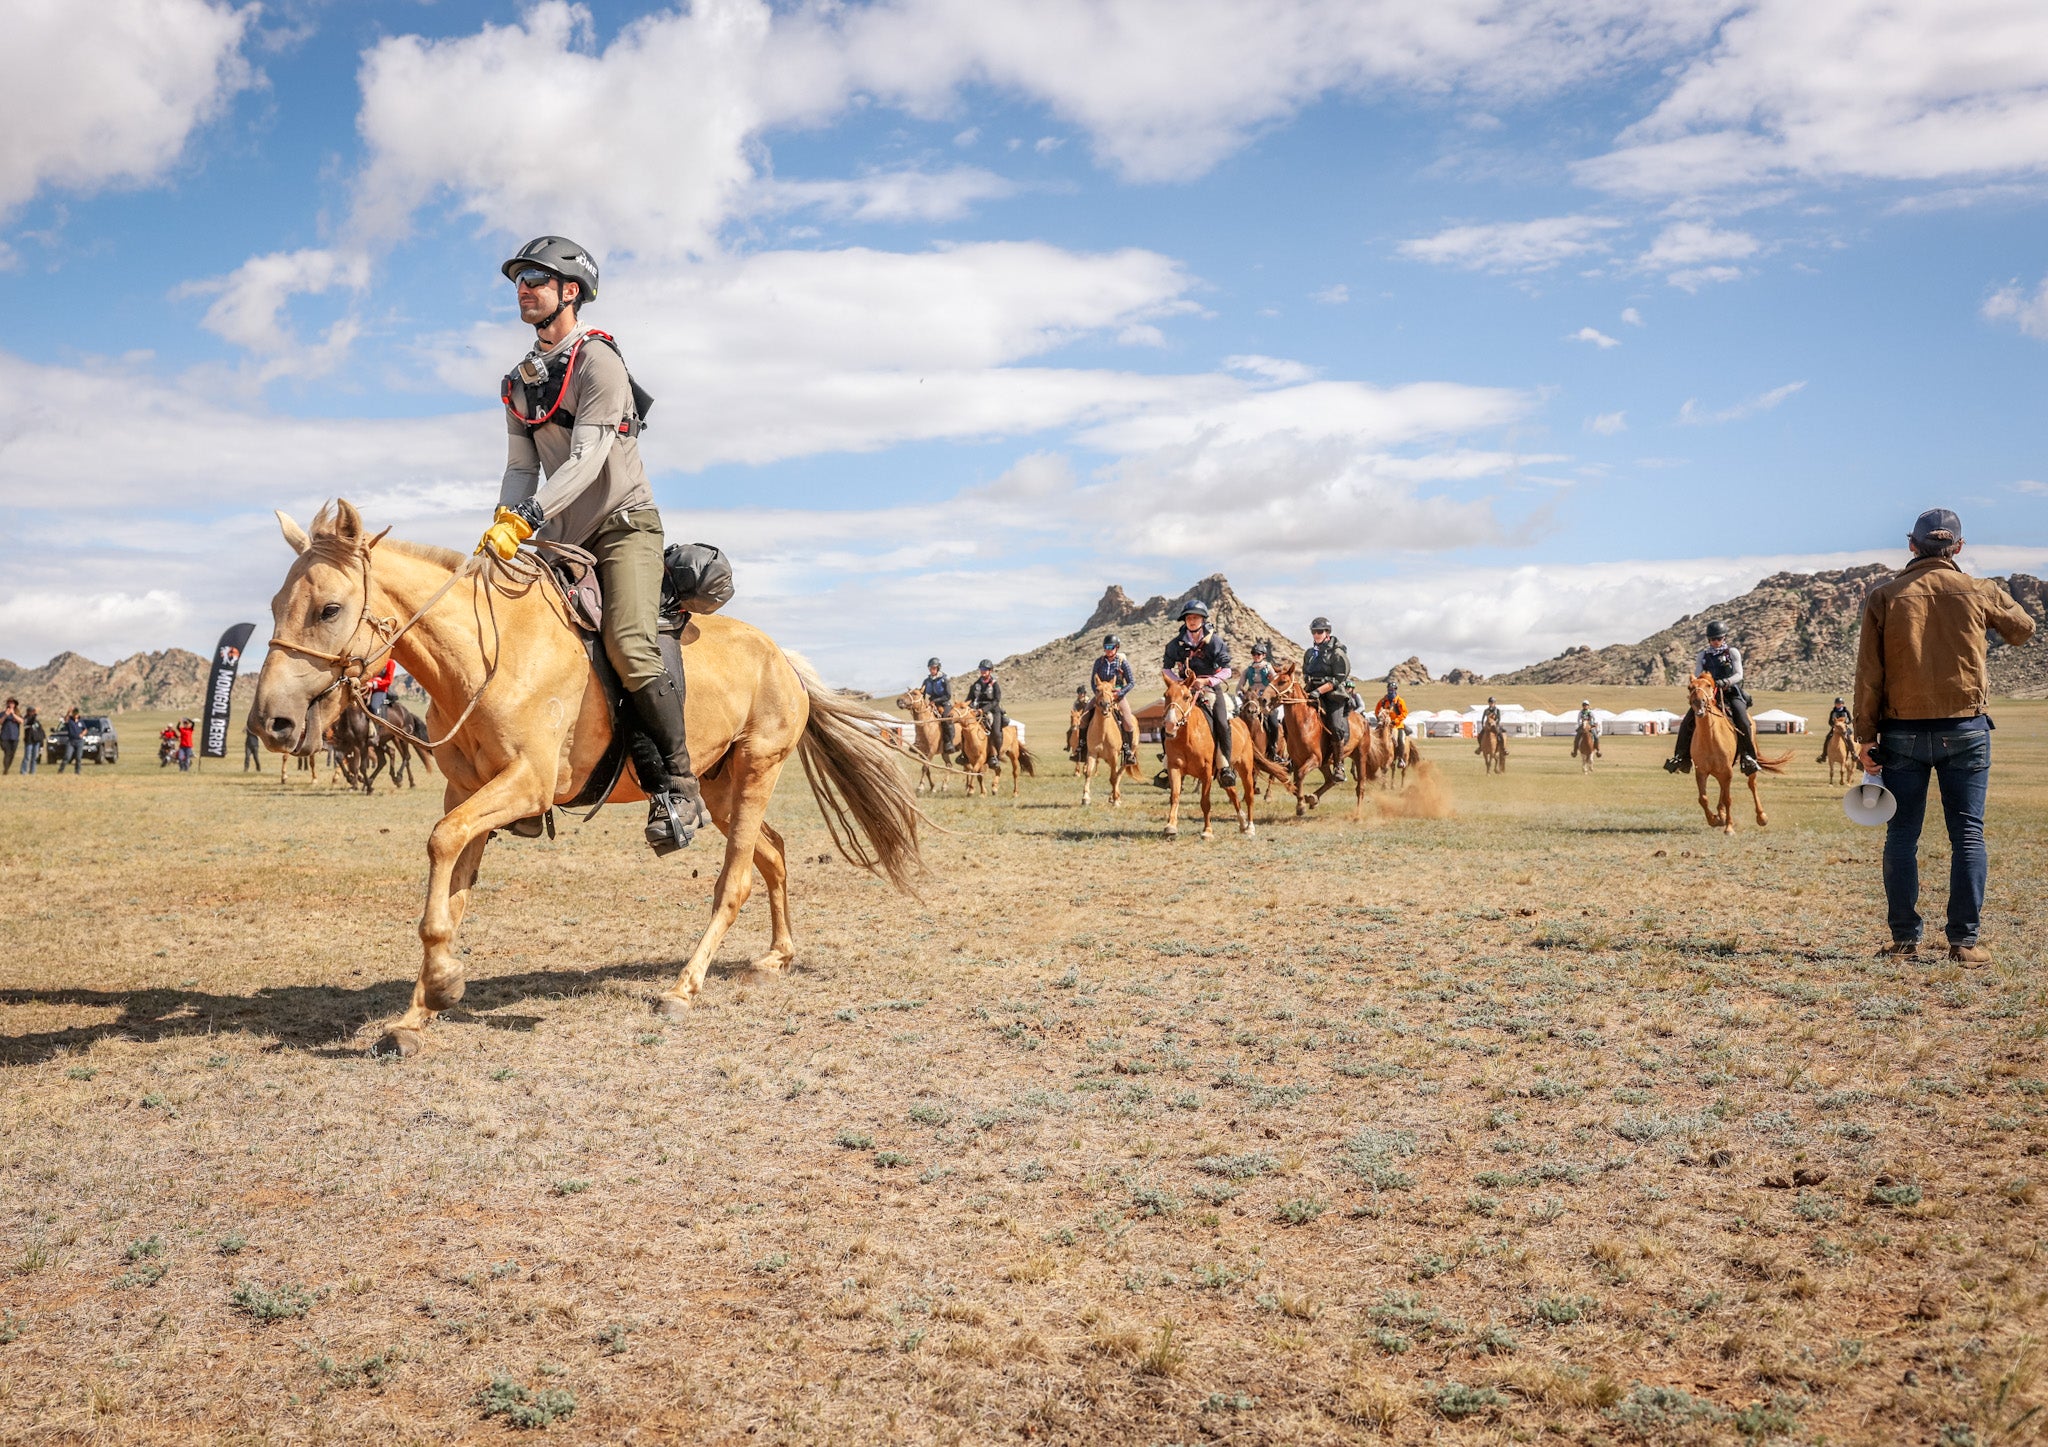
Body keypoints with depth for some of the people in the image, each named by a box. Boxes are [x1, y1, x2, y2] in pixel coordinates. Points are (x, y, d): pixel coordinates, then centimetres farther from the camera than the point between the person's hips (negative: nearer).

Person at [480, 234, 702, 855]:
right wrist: (501, 527, -7)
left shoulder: (598, 361, -11)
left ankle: (679, 787, -16)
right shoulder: (520, 382, 14)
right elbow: (521, 466, 11)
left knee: (629, 644, -26)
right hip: (564, 540, 8)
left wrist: (523, 519, -29)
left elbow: (587, 460, -21)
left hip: (624, 525, -8)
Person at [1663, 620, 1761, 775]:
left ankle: (1748, 756, -14)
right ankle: (1682, 757, -1)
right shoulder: (1703, 655, 10)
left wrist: (1725, 682, -26)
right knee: (1687, 721, -11)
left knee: (1742, 720, -27)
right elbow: (1696, 675, 6)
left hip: (1731, 693, -3)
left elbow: (1738, 675, -7)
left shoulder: (1733, 652, 1)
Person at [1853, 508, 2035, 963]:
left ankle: (1905, 938, 7)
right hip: (1965, 730, 0)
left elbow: (1868, 674, -3)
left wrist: (1866, 737, 1)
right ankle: (1965, 941, 1)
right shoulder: (1979, 591, 0)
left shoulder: (1883, 596, -1)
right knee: (1968, 835, 3)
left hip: (1902, 732, 0)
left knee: (1902, 835, 6)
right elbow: (2023, 630, 19)